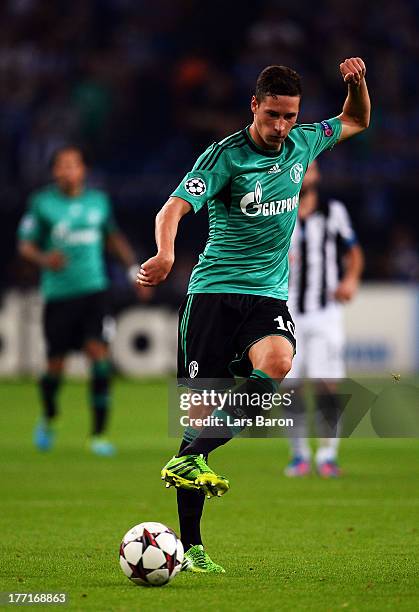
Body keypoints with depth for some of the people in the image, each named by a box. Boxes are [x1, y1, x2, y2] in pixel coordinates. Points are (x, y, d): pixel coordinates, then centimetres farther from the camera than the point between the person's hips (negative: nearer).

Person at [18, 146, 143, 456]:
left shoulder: (98, 200, 7)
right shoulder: (42, 203, -2)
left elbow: (113, 237, 22)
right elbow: (25, 245, 1)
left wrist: (134, 268, 15)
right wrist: (44, 259, -20)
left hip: (94, 291, 1)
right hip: (58, 294, -1)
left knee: (99, 354, -15)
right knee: (56, 365, 2)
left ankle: (99, 433, -10)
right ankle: (49, 419, 34)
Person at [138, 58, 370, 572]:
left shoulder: (302, 143, 8)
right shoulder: (225, 155, -8)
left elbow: (356, 121, 27)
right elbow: (175, 207, -20)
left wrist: (357, 81, 6)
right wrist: (165, 254, -40)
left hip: (269, 294, 4)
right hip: (213, 291, -3)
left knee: (276, 363, -31)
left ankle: (190, 459, -27)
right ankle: (190, 545, 1)